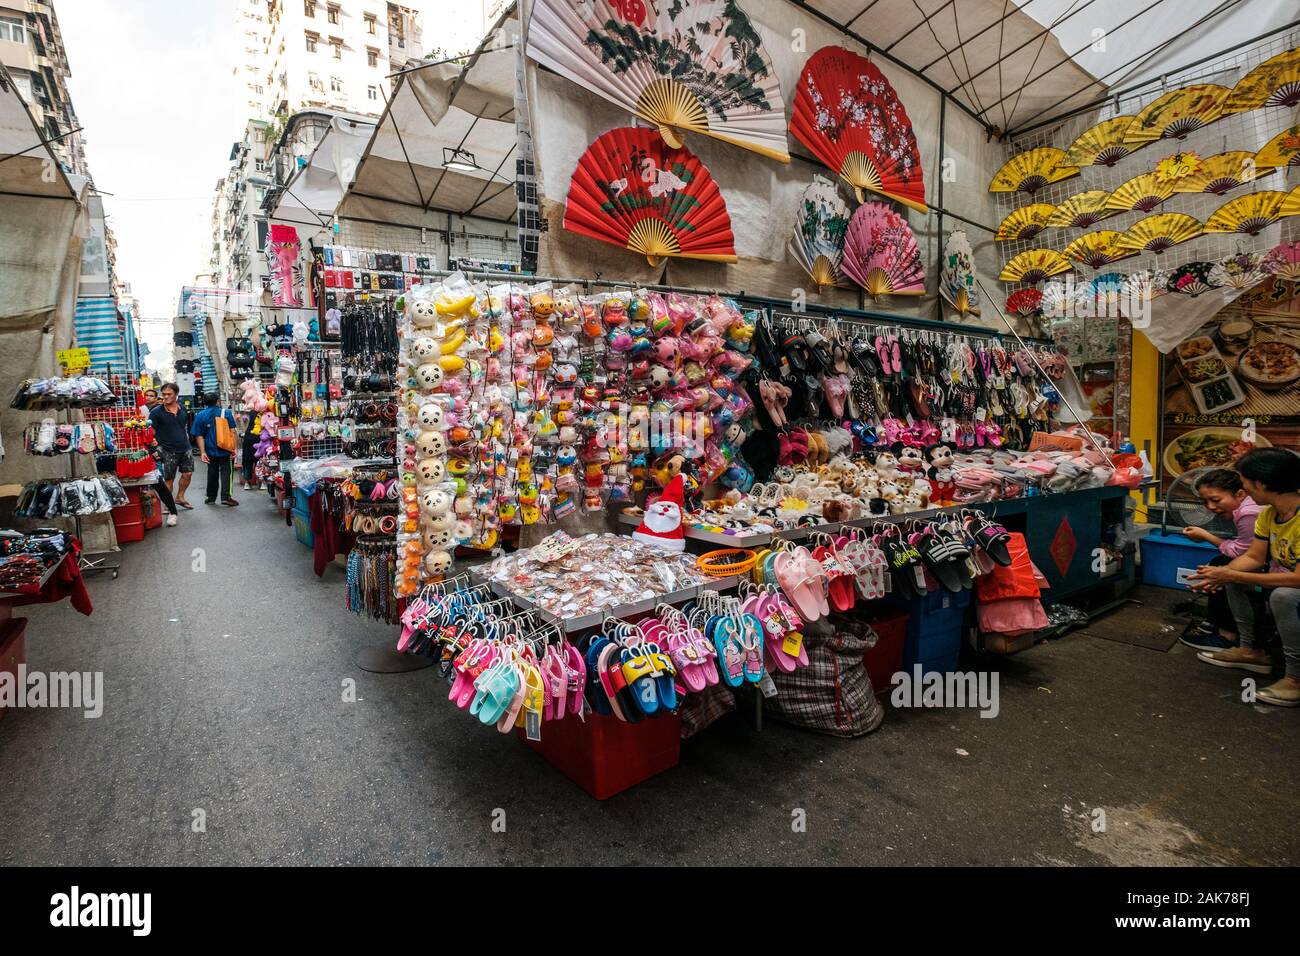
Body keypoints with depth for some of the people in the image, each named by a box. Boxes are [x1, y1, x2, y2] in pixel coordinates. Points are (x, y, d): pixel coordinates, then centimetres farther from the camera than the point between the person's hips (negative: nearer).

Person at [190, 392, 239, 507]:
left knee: (212, 473, 13)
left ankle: (211, 498, 20)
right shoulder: (226, 413, -4)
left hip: (210, 451, 2)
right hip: (225, 450, -2)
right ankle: (226, 497, -9)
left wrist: (202, 452, 1)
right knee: (226, 472, 0)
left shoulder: (200, 416, 1)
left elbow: (199, 436, -1)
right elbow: (232, 431, -7)